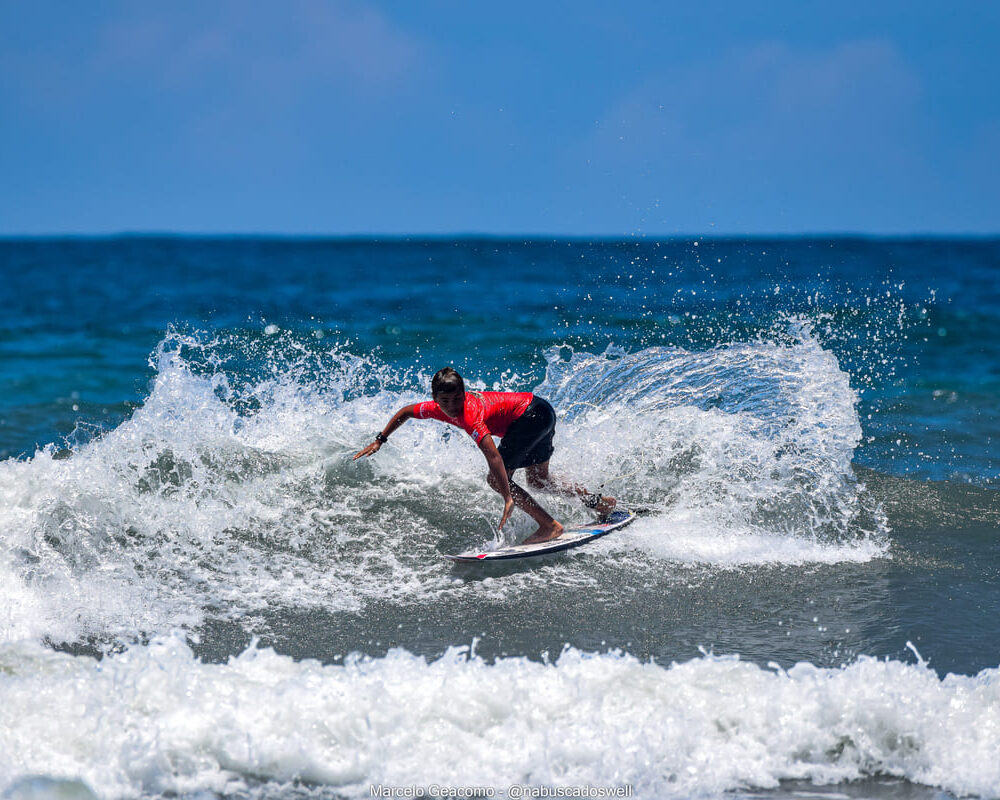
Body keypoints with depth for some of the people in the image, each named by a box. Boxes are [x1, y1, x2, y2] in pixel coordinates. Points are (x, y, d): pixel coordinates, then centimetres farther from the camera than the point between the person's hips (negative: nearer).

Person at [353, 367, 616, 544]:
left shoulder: (470, 415, -31)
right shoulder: (439, 409, -7)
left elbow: (494, 456, -41)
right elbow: (406, 411, 13)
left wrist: (509, 499, -47)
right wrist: (379, 441, 12)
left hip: (532, 414, -10)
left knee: (497, 479, -16)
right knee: (538, 481, 25)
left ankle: (550, 526, -13)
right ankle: (599, 502, 34)